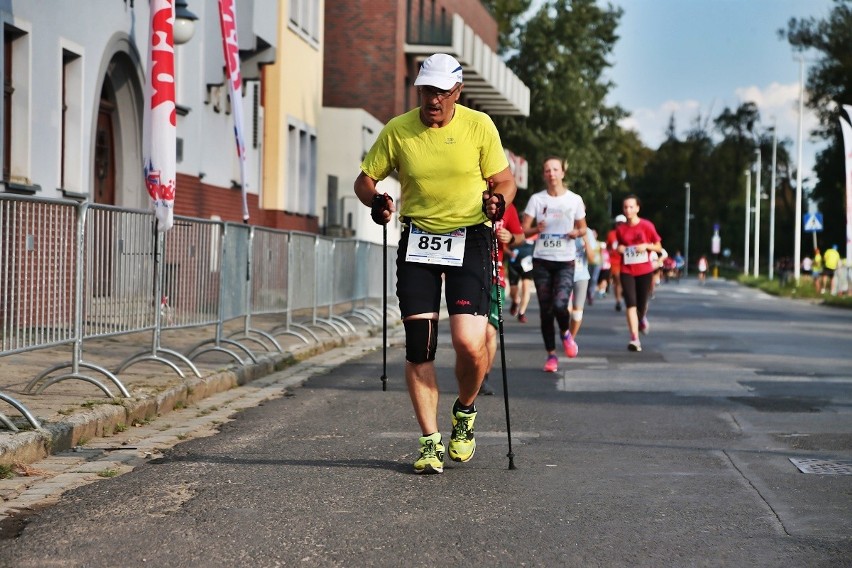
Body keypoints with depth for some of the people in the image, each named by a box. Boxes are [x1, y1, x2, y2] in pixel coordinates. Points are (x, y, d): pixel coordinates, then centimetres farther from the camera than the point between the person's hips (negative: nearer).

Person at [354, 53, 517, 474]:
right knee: (418, 347, -2)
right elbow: (365, 179, 8)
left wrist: (499, 199, -16)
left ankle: (465, 412, 17)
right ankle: (430, 441, 9)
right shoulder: (397, 131, 0)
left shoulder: (479, 126, -2)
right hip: (417, 242, 2)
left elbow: (504, 179, 6)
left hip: (469, 241, -1)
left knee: (469, 343, -14)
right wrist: (375, 201, -13)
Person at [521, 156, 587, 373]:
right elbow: (523, 229, 0)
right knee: (545, 310, 2)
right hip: (541, 260, 1)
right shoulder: (536, 199, 2)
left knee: (560, 305, -19)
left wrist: (576, 232, -10)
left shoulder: (575, 200, 2)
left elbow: (583, 228, 13)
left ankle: (565, 333, 13)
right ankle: (551, 354, 14)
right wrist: (537, 229, -20)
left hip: (565, 262, -1)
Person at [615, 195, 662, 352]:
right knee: (631, 304, -12)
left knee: (642, 303, 7)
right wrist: (618, 249, -3)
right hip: (627, 271, 1)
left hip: (645, 270, -1)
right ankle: (635, 339, -15)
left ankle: (642, 319, 46)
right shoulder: (620, 229, 3)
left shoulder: (647, 226, -4)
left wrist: (646, 246, -16)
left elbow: (659, 247, 2)